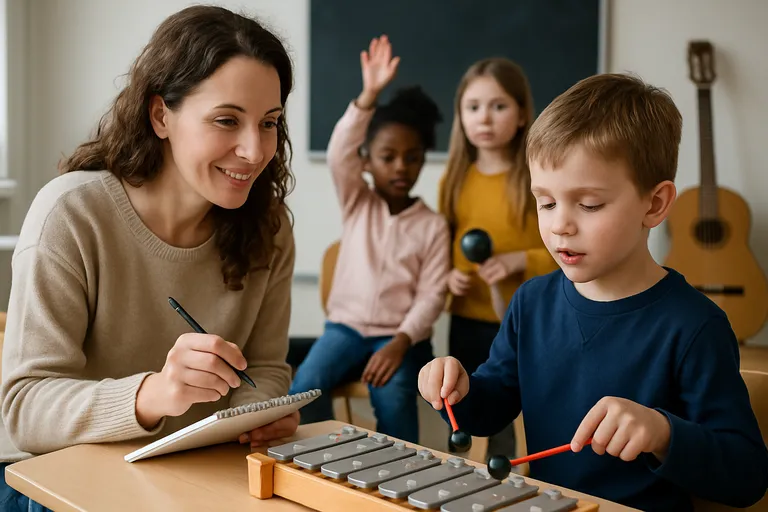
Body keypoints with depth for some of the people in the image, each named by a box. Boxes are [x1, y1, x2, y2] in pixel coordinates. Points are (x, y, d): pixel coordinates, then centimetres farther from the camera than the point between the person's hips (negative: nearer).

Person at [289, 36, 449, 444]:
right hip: (346, 325, 2)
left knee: (393, 398, -30)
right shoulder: (356, 203, 5)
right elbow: (339, 153, -14)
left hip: (401, 334, -2)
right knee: (306, 385, -25)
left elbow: (431, 295, -5)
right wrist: (369, 96, -26)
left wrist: (401, 342, -22)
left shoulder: (433, 225, 1)